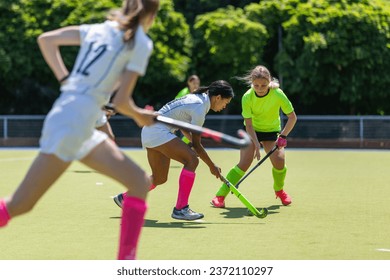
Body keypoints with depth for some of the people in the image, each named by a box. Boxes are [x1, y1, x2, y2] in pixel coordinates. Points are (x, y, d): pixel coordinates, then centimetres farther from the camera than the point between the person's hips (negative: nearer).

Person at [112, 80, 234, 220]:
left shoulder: (197, 97, 11)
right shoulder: (199, 108, -17)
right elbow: (196, 145, -14)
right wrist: (212, 166, -5)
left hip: (149, 131, 10)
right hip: (158, 131, -10)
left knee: (160, 178, 16)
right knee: (192, 160, -20)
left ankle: (124, 198, 31)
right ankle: (180, 209, -19)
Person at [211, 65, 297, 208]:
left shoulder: (278, 95, -24)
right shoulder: (247, 97, -24)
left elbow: (292, 117, -14)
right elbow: (249, 125, -19)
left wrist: (283, 136, -25)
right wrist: (256, 144, -31)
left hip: (272, 131, 1)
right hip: (252, 131, -1)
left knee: (279, 161, -18)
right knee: (244, 163, -17)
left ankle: (279, 190, 14)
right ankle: (220, 196, -13)